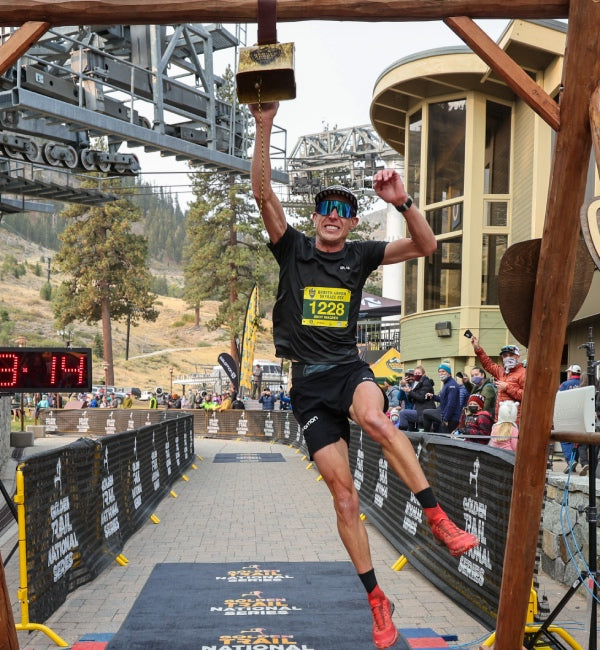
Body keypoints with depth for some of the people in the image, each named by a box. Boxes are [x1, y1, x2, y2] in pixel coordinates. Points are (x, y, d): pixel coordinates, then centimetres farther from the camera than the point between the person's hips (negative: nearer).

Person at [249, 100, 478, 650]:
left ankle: (438, 517, -29)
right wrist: (264, 129, -16)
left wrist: (403, 203, -15)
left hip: (350, 368, 0)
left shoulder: (360, 255, 7)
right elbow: (264, 194, -8)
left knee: (376, 419, -39)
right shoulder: (293, 249, 4)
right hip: (308, 382, 0)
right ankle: (378, 601, 8)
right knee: (343, 493, -2)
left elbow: (426, 246, 1)